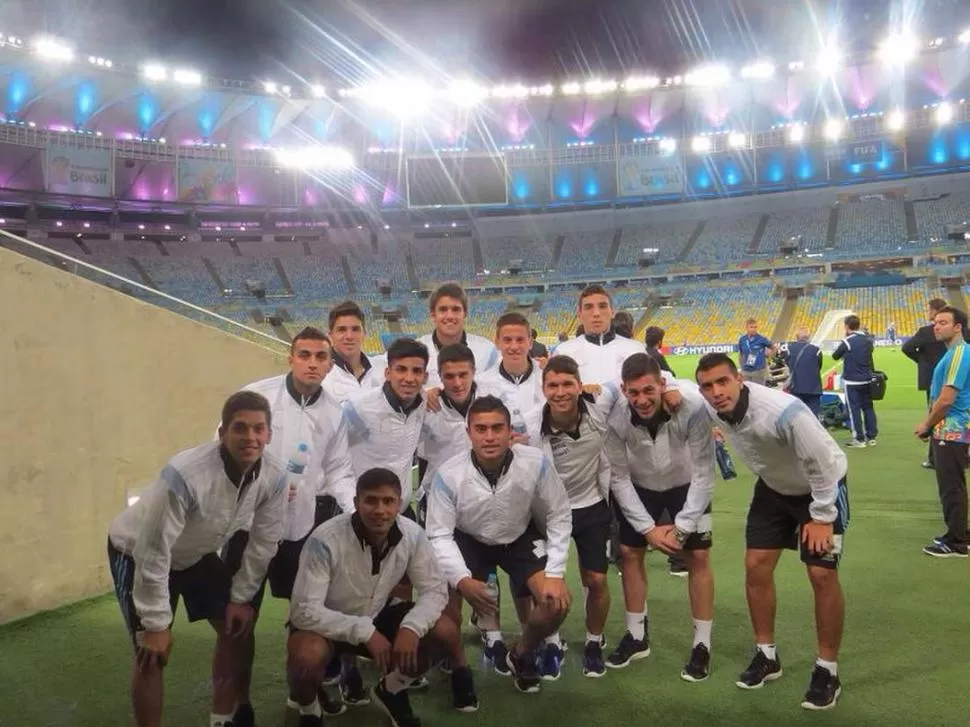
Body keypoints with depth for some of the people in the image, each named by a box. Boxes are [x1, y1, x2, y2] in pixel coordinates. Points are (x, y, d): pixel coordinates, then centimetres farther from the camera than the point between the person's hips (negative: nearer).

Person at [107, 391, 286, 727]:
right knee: (153, 655, -10)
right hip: (138, 553, -5)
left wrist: (241, 597, -2)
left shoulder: (274, 476, -23)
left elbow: (263, 542, -8)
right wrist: (156, 624, -23)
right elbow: (154, 553, -31)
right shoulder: (185, 476, -40)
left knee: (236, 628, 7)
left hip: (197, 553, 6)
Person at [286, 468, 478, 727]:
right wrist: (365, 633, -35)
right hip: (326, 624, -4)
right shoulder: (326, 540, -31)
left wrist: (412, 627, -31)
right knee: (307, 657, -37)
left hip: (377, 617, 4)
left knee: (445, 632, -14)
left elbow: (435, 590, -11)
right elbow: (304, 610, -30)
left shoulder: (412, 534, -18)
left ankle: (391, 692, 15)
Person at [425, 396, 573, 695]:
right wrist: (462, 580, -38)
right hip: (468, 540, -1)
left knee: (557, 602, -16)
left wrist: (555, 574, -18)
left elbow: (559, 516, -13)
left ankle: (521, 655, 16)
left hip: (520, 538, 1)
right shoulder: (449, 474, -29)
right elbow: (439, 535, -21)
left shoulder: (536, 463, -27)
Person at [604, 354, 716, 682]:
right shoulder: (616, 419, -30)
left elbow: (703, 473, -24)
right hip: (640, 487, 2)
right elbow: (619, 478, -15)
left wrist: (682, 527, -21)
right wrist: (648, 527, -16)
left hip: (687, 485, -2)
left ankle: (702, 645, 10)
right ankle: (636, 636, 22)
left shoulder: (692, 408, -36)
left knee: (698, 556, -5)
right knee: (629, 553, 5)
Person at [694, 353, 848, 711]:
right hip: (774, 487, 6)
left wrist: (821, 517, -18)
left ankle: (827, 670, 11)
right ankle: (766, 655, 22)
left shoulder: (784, 411, -40)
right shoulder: (712, 409, -21)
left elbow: (821, 464, -27)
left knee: (822, 575, -8)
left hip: (822, 488, -6)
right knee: (756, 567, 3)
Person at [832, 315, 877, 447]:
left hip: (852, 381, -6)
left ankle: (859, 439, 1)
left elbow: (835, 356, 0)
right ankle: (871, 437, 16)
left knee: (854, 409, 0)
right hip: (867, 380, 6)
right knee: (868, 407, 13)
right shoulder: (868, 341, 5)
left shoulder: (847, 342, -12)